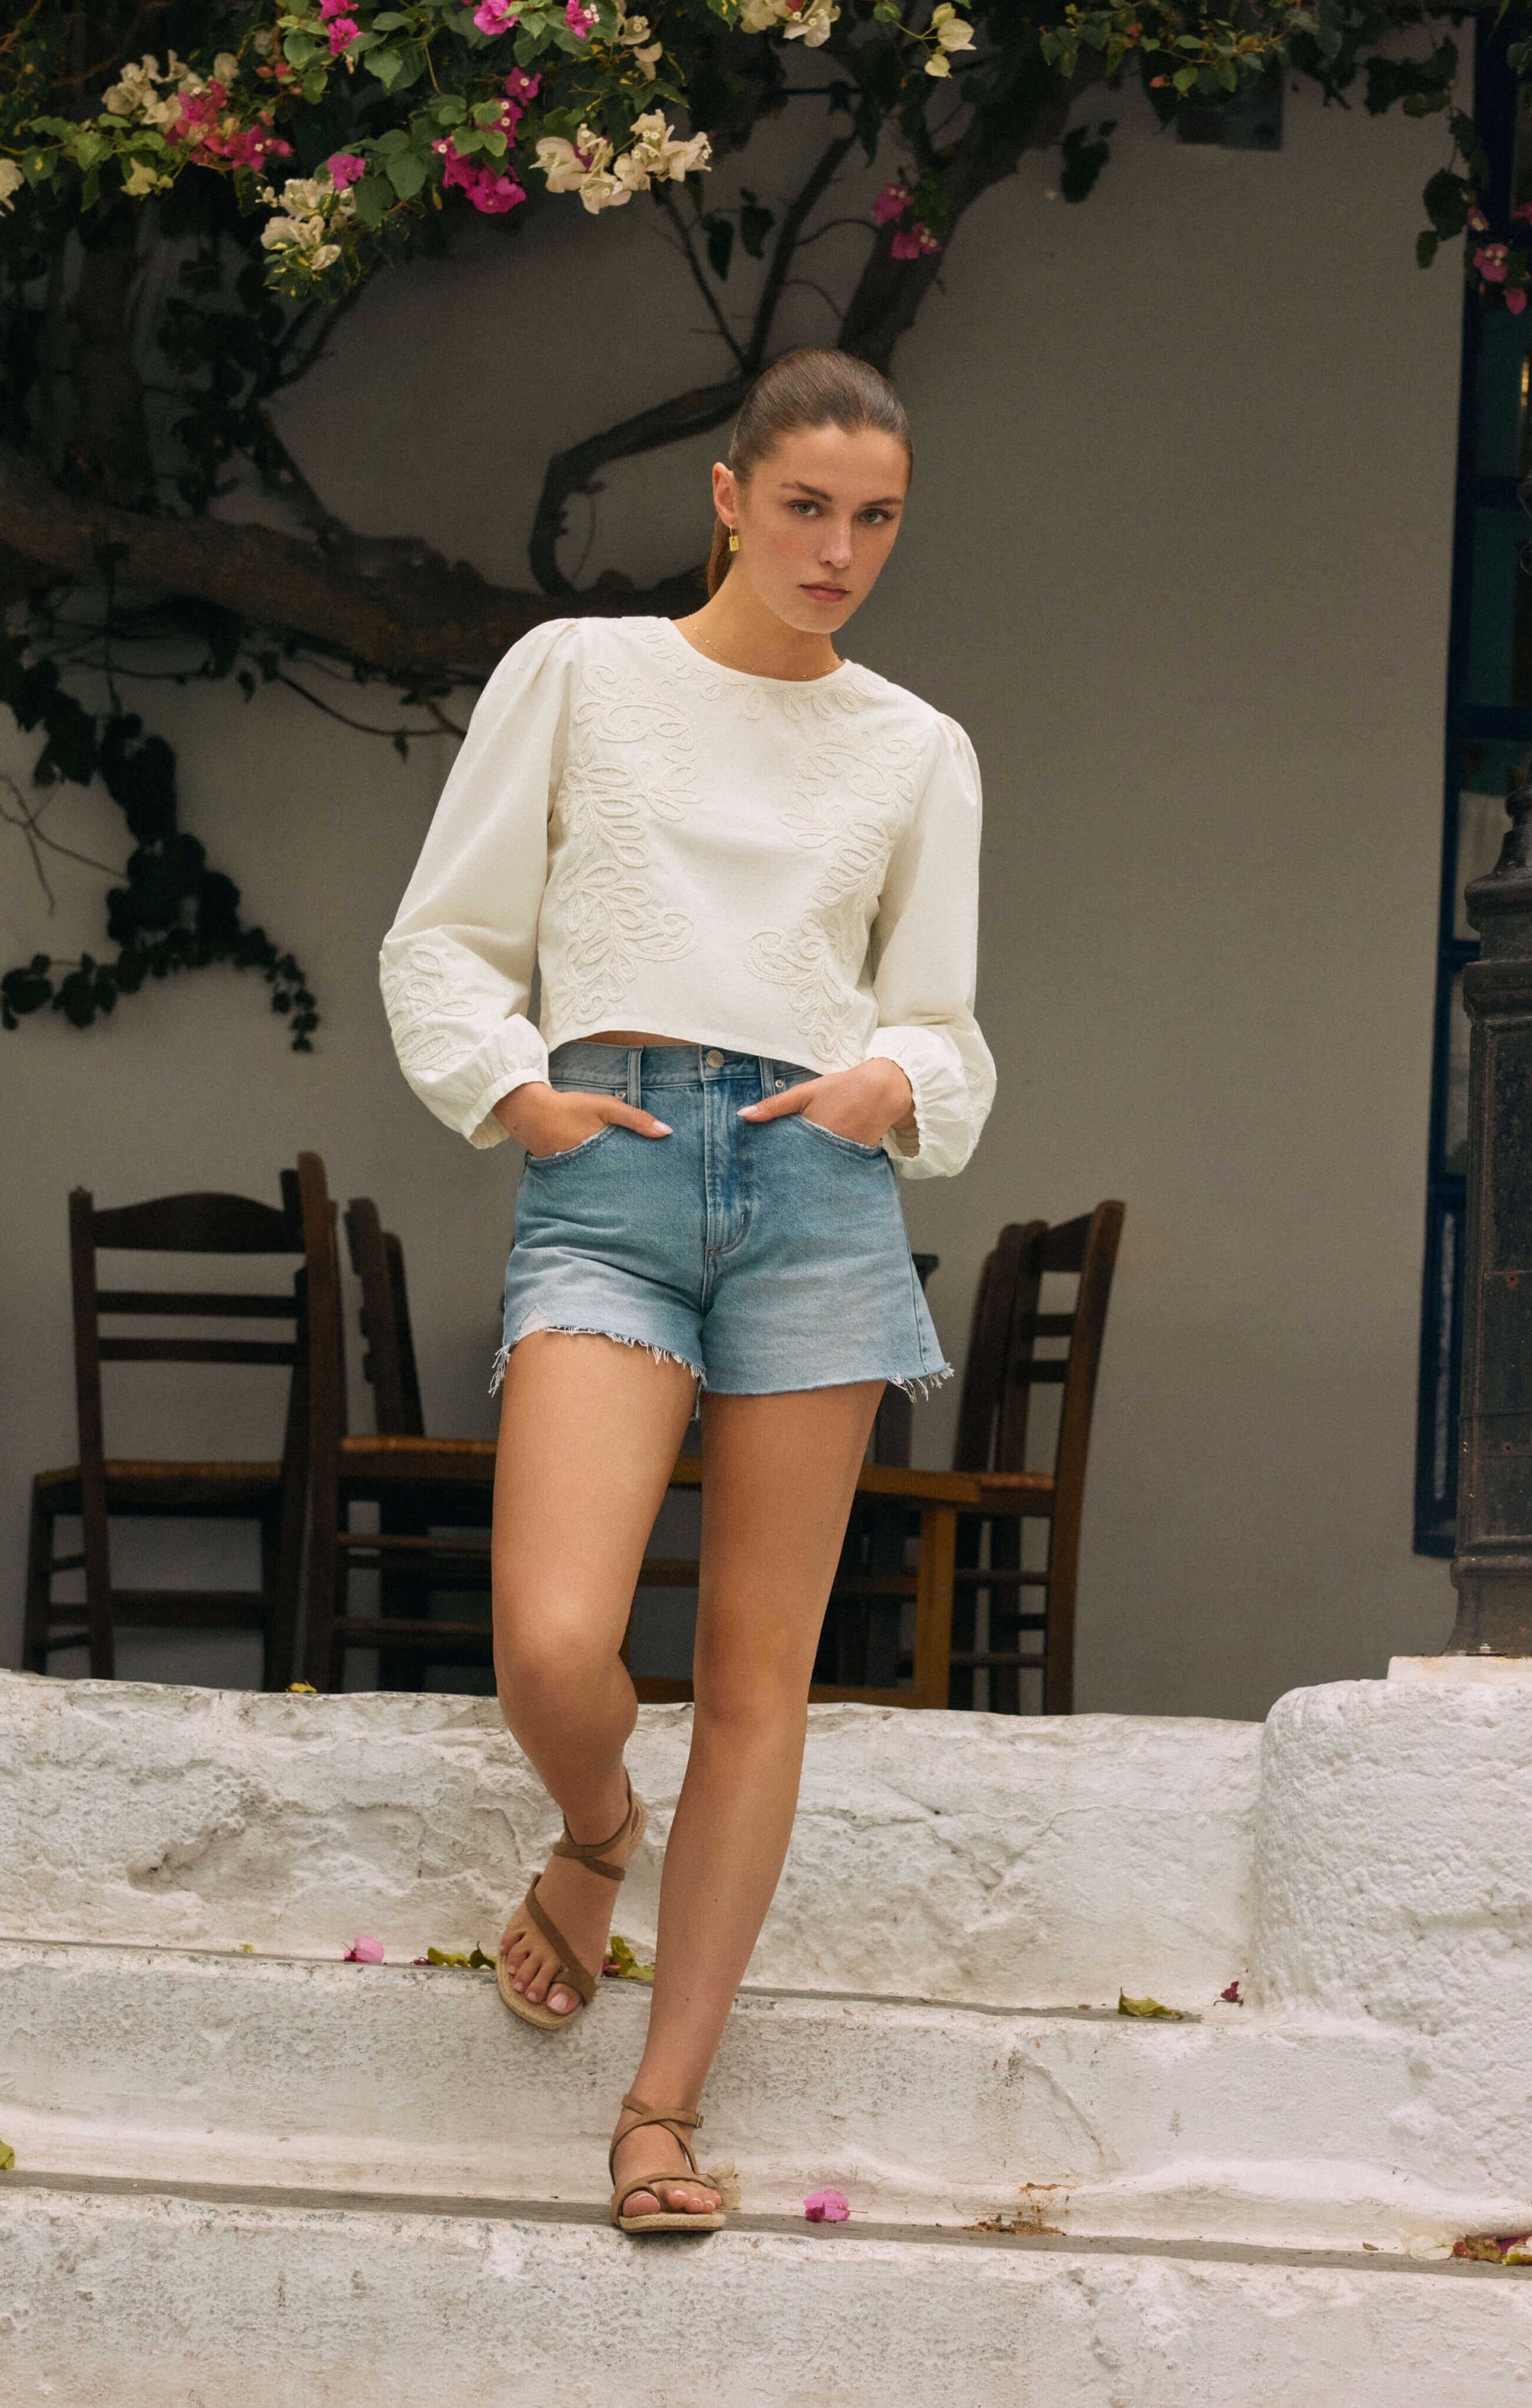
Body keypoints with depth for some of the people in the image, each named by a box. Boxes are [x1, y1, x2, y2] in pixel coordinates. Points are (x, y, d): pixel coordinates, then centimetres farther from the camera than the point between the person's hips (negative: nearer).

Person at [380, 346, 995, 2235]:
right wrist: (508, 1085, -6)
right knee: (554, 1649, -19)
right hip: (606, 1172, -2)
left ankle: (666, 2106, 10)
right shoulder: (579, 675, 10)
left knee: (757, 1674, 1)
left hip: (819, 1179, 2)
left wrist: (897, 1085, -2)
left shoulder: (919, 751, 16)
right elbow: (446, 939, 11)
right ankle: (595, 1837, 17)